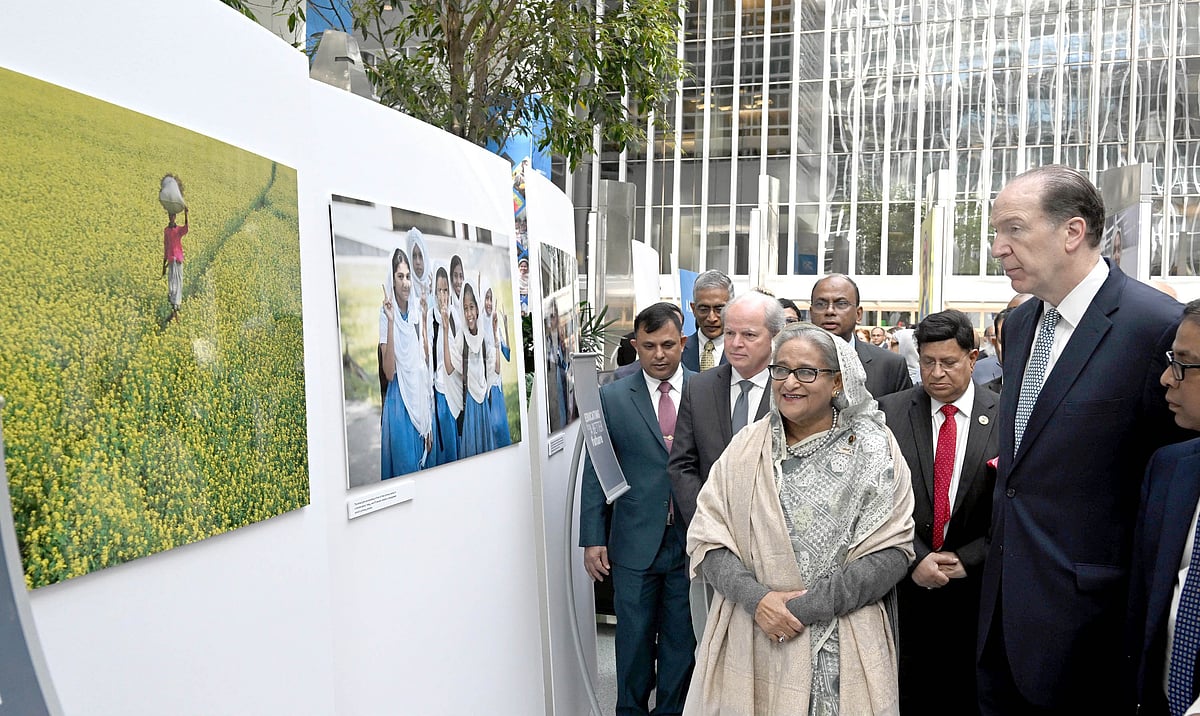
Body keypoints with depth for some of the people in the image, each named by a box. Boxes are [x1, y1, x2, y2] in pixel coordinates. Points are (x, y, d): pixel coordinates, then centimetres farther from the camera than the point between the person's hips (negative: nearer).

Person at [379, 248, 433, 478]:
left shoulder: (416, 313, 8)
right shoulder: (386, 314, -10)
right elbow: (389, 372, -19)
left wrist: (429, 424, 11)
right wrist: (391, 322, -25)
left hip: (420, 401, 6)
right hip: (398, 401, -6)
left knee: (422, 465, 12)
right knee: (403, 468, -2)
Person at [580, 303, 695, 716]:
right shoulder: (612, 398, -1)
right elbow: (595, 473, 1)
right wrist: (593, 539, -2)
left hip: (691, 539, 0)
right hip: (634, 541, 0)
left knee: (682, 637, 13)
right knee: (634, 637, 13)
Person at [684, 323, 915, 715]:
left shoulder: (872, 448, -3)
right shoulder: (746, 446, 1)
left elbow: (894, 550, -8)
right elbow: (707, 539, -1)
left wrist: (806, 606, -14)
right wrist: (757, 599, -16)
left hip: (843, 650, -1)